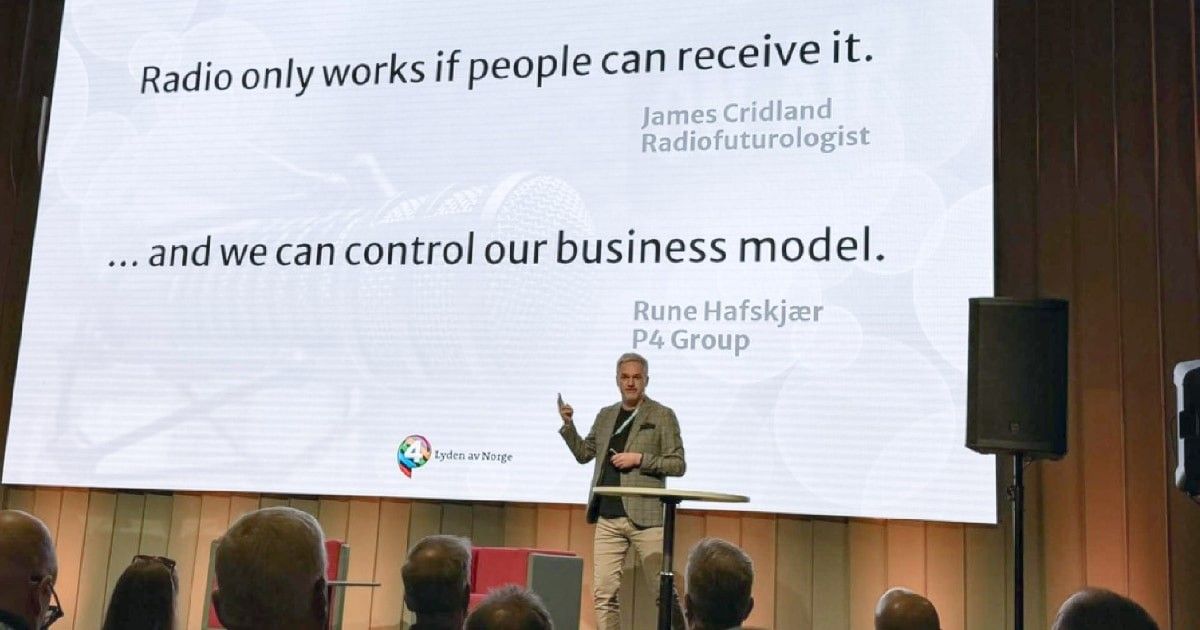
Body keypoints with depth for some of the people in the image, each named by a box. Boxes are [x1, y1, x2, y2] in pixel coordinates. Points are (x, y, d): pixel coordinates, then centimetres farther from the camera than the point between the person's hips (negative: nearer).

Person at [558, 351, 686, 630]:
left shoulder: (662, 415, 1)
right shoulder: (605, 415, 16)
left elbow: (678, 464, -3)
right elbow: (584, 453, 18)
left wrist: (639, 458, -15)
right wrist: (568, 424, 3)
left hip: (645, 517, -4)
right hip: (608, 519, 4)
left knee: (664, 593, -2)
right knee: (603, 593, 3)